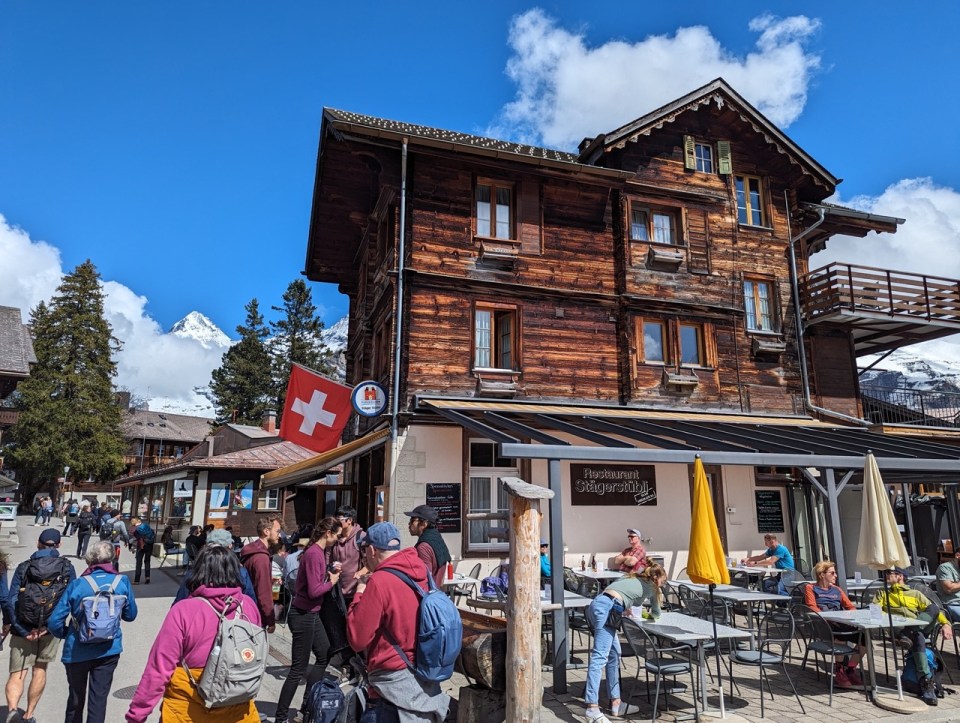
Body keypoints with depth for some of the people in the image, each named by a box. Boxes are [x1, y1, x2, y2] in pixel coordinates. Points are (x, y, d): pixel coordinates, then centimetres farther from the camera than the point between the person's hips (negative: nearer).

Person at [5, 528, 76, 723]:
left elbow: (11, 601, -11)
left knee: (17, 675, 5)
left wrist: (24, 631, -11)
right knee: (40, 670, 19)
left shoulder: (23, 567, -3)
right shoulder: (66, 568, -4)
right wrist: (48, 625, -12)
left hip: (24, 630, -1)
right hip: (50, 629, 1)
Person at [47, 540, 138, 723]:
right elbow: (130, 615, 3)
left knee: (76, 698, 20)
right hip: (109, 650, 0)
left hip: (78, 652, 0)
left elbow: (54, 622, -10)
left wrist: (66, 635, 9)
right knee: (99, 698, 9)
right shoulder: (122, 582, -8)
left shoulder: (77, 584, -12)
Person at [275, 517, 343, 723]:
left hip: (311, 614, 10)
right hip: (303, 615, -10)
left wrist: (331, 573, -2)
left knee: (324, 656, 19)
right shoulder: (314, 554, -23)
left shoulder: (319, 551, 6)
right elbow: (314, 591, -25)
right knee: (298, 668, 1)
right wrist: (332, 582, -11)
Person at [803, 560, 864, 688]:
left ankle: (850, 669, -2)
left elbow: (851, 606, 23)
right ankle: (839, 671, -20)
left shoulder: (837, 590, 32)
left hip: (841, 622, 6)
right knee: (841, 632, -36)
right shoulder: (811, 588, 14)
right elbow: (812, 608, -1)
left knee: (864, 636, -19)